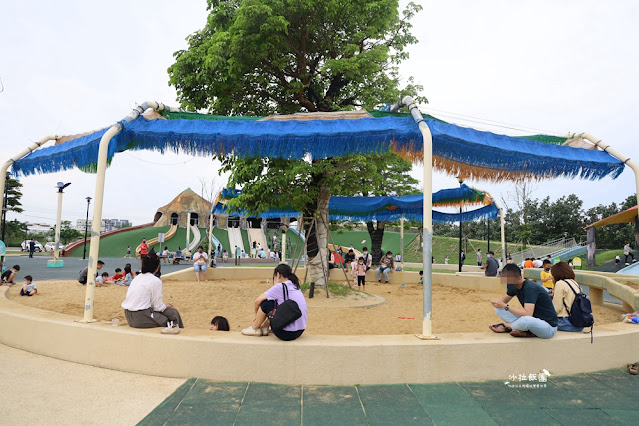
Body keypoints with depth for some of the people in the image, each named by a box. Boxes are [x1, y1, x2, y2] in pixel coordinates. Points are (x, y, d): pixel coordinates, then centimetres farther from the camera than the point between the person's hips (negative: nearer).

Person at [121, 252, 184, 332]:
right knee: (173, 312, 3)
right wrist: (165, 306, 13)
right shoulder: (156, 281, -11)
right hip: (141, 318, -8)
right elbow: (158, 307, -9)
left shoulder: (137, 277, 12)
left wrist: (163, 305, 20)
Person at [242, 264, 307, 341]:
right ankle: (264, 327, 31)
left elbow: (257, 301, -5)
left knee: (265, 302, -1)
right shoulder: (295, 287, 11)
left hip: (287, 334, -8)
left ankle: (255, 329, 18)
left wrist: (257, 315, 14)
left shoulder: (280, 287, -11)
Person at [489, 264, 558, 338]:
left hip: (548, 326, -8)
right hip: (533, 320, 8)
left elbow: (527, 314, -36)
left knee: (526, 320, -42)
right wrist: (497, 302, -14)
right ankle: (526, 332, -11)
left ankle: (507, 325, -9)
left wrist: (505, 306, -30)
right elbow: (504, 300, 11)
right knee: (499, 309, -2)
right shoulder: (514, 286, -1)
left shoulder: (530, 288, -26)